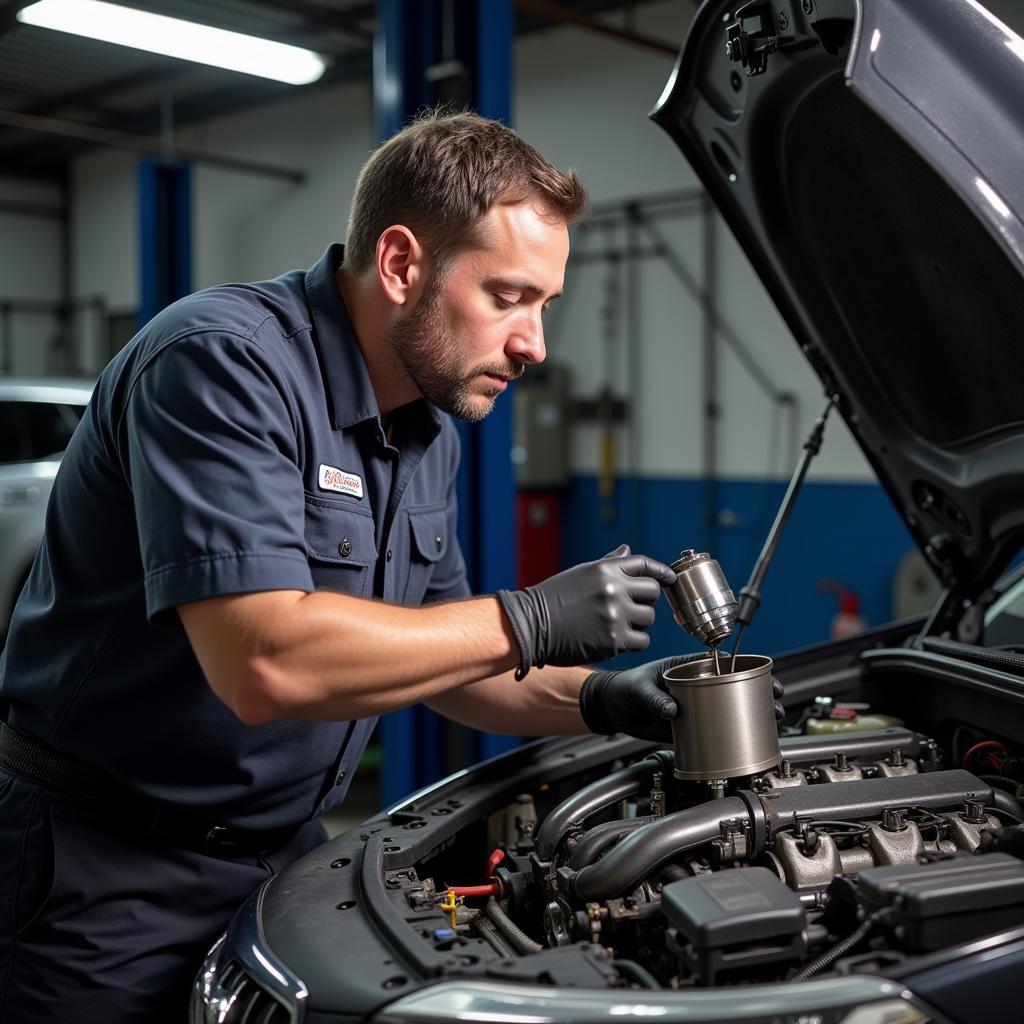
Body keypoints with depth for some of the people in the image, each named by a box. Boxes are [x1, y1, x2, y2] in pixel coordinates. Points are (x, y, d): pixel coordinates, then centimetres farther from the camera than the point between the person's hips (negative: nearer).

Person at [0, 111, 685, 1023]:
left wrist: (592, 700, -5)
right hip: (108, 870, -7)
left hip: (285, 846, 8)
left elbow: (431, 654, 11)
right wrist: (529, 623, -26)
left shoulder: (430, 431, 4)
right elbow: (266, 664, -33)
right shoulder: (224, 362, -23)